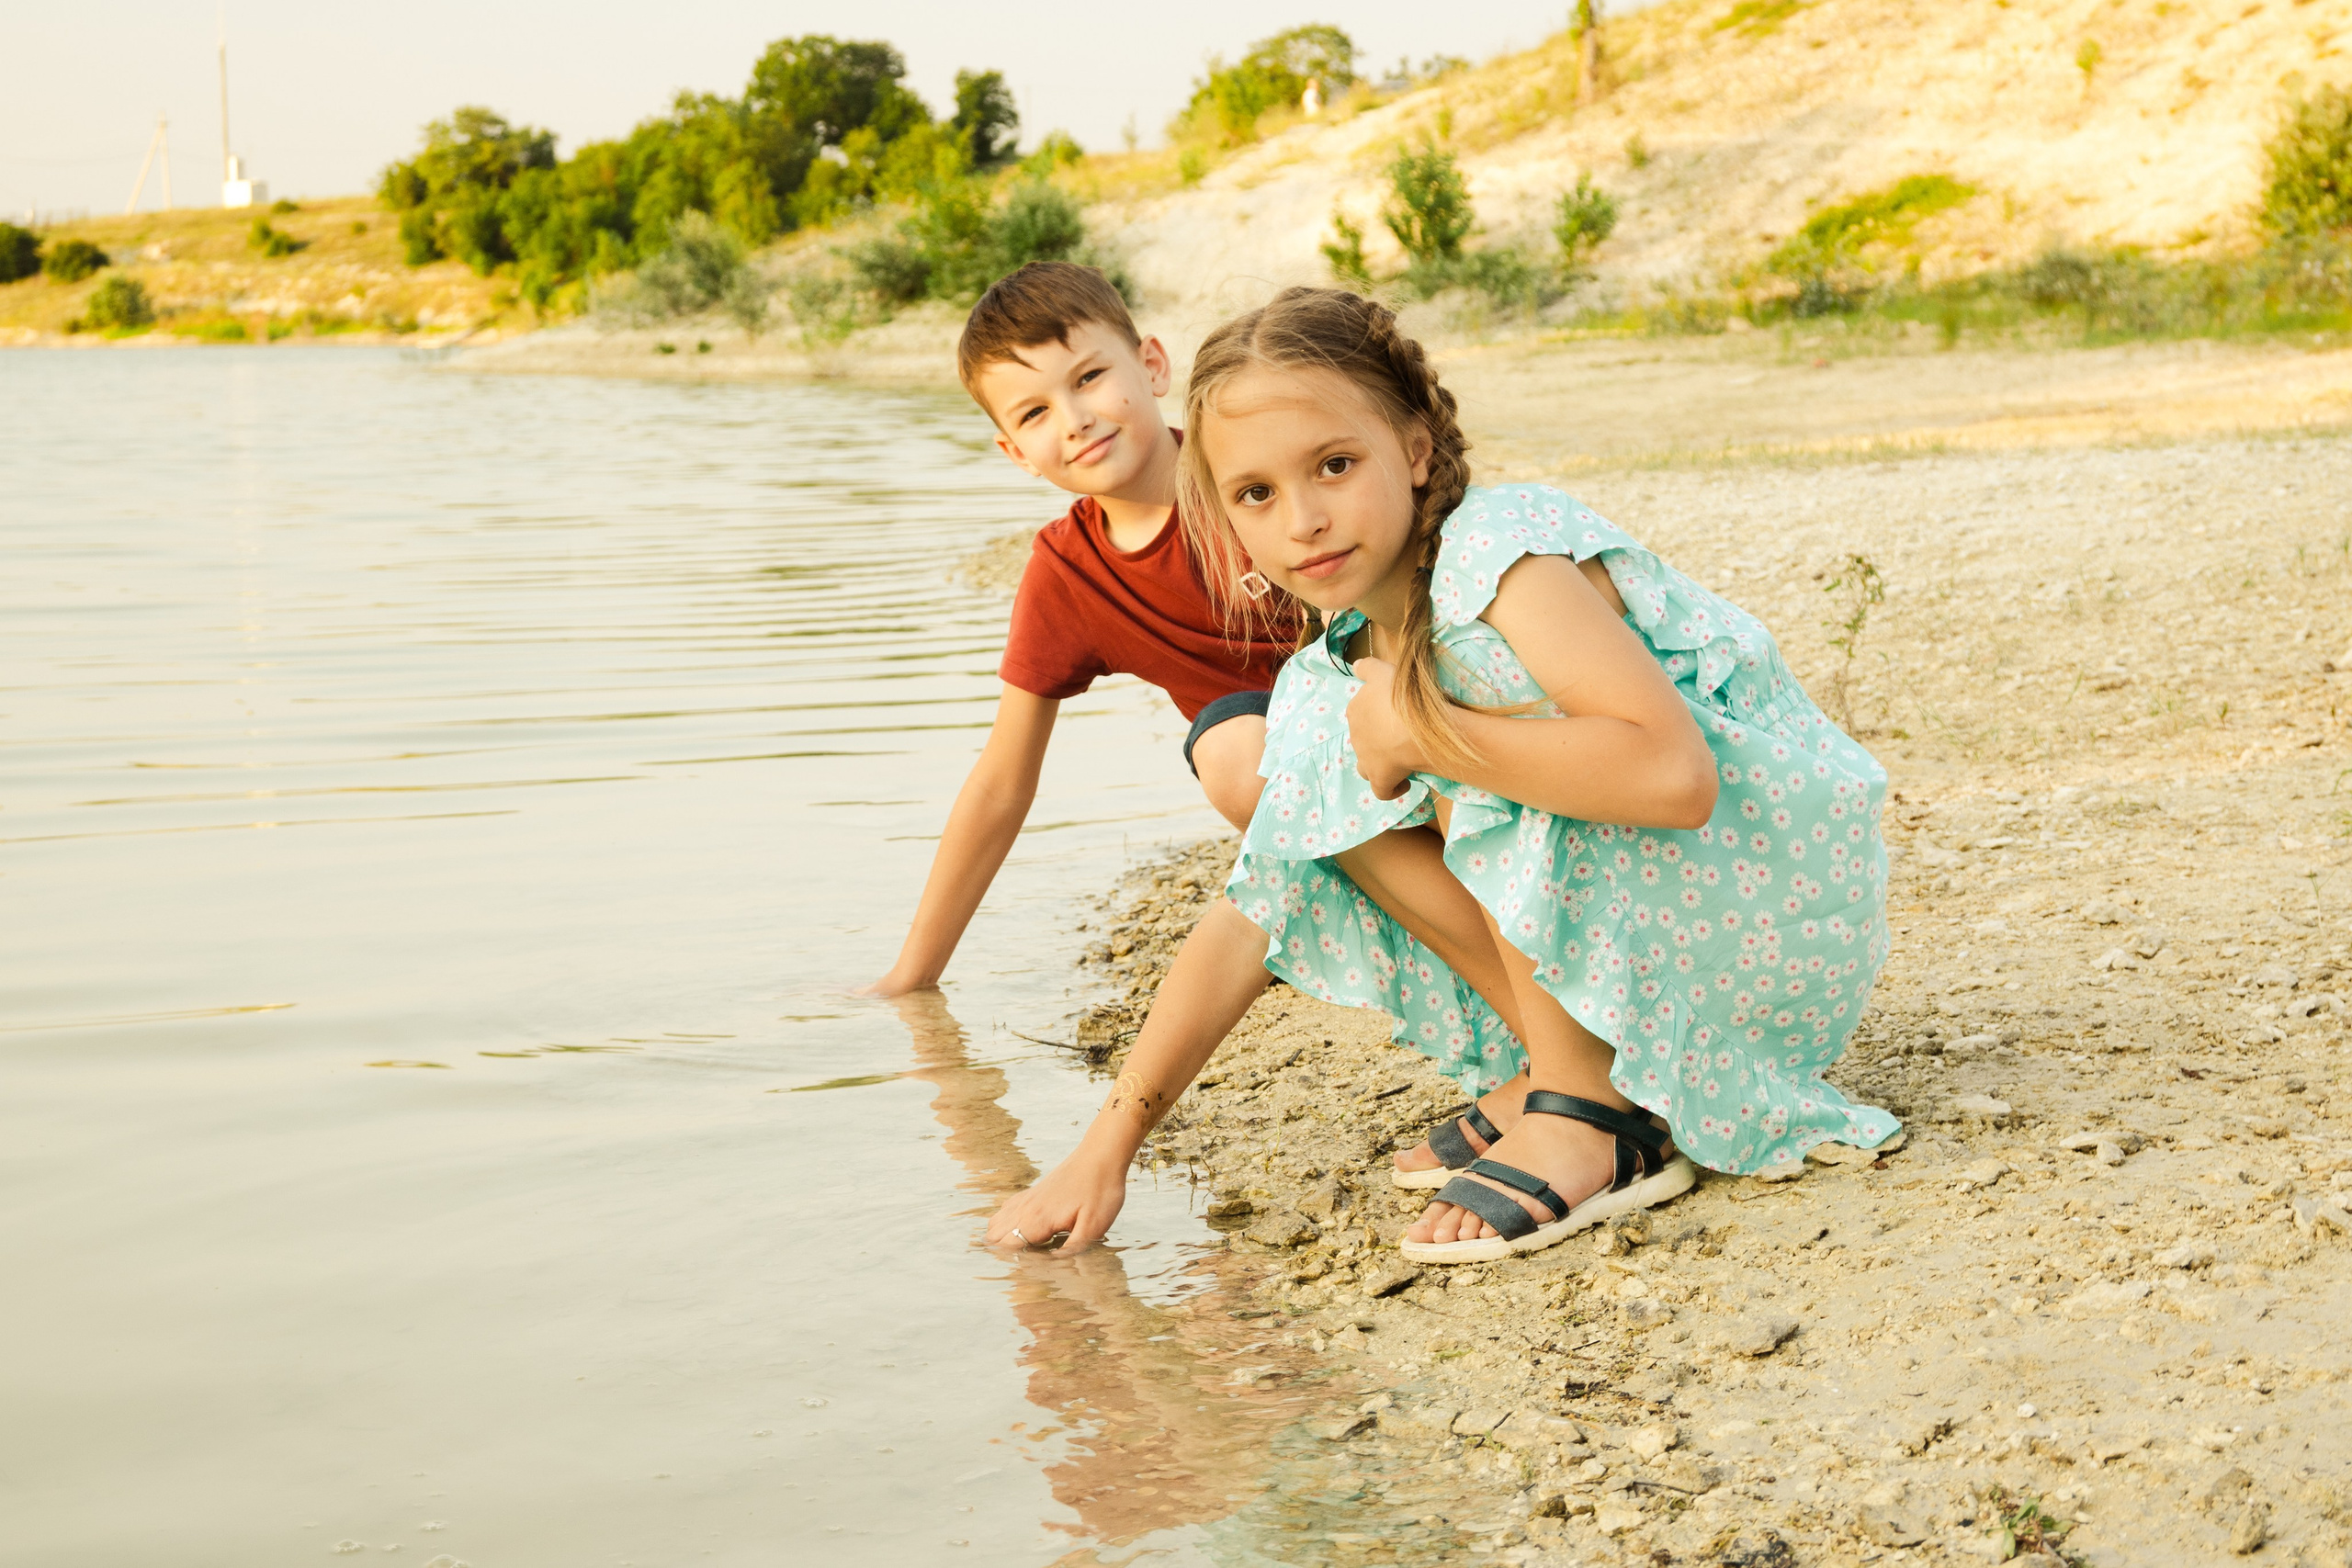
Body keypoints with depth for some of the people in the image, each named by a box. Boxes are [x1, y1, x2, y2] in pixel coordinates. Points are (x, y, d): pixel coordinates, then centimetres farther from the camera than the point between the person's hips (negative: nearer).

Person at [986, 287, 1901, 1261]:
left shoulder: (1502, 550, -23)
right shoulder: (1325, 680, 2)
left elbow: (1675, 775, -38)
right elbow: (1253, 913, 6)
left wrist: (1420, 731, -30)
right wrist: (1111, 1142, 1)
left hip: (1786, 897, -8)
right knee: (1336, 780, -1)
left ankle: (1593, 1118, -15)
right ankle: (1556, 1066, -2)